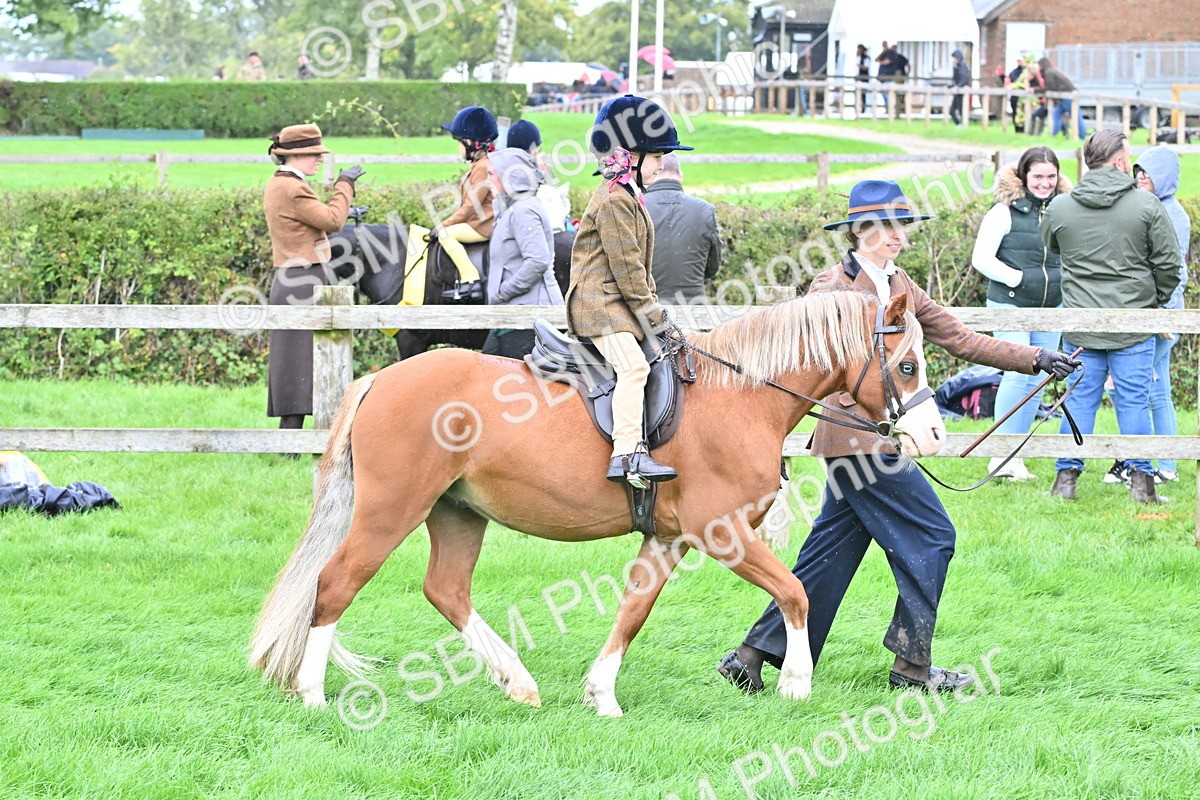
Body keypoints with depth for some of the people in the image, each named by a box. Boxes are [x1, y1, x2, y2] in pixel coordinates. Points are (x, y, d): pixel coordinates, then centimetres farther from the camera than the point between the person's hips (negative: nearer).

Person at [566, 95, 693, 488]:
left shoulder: (630, 197, 20)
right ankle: (626, 455, -32)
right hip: (600, 302, -11)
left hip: (620, 304, 11)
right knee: (632, 365, -24)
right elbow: (625, 264, -17)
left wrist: (652, 306, 14)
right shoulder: (614, 200, -14)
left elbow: (640, 263, 23)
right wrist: (650, 311, -14)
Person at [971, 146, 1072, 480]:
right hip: (1010, 304, -5)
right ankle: (1001, 456, -9)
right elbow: (981, 258, -8)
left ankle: (1016, 456, 14)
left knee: (1035, 380, 7)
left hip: (1050, 308, 5)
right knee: (1017, 375, -14)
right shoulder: (1005, 211, -7)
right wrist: (1019, 279, -16)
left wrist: (1063, 280, 2)